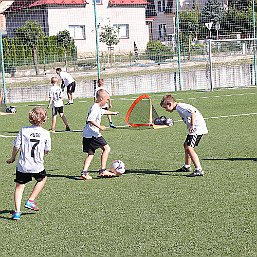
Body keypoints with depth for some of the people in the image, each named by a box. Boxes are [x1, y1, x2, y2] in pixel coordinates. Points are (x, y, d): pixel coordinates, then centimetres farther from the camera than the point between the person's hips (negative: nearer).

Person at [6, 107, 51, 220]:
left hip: (22, 165, 0)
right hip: (37, 166, 0)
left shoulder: (23, 130, -6)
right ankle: (30, 201, 23)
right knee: (42, 179, 29)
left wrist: (12, 158, 13)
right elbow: (46, 151, 3)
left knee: (19, 186, 11)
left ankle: (17, 211, 2)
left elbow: (16, 146, -5)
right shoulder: (46, 133, -5)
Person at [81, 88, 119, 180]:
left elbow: (103, 111, 41)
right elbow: (90, 119, -29)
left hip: (87, 135, 10)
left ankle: (84, 172, 0)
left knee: (90, 154, 10)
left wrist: (113, 113, 54)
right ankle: (103, 170, -6)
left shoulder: (98, 108, 18)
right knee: (106, 148, -5)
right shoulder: (95, 108, -15)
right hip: (93, 134, -10)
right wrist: (99, 127, -30)